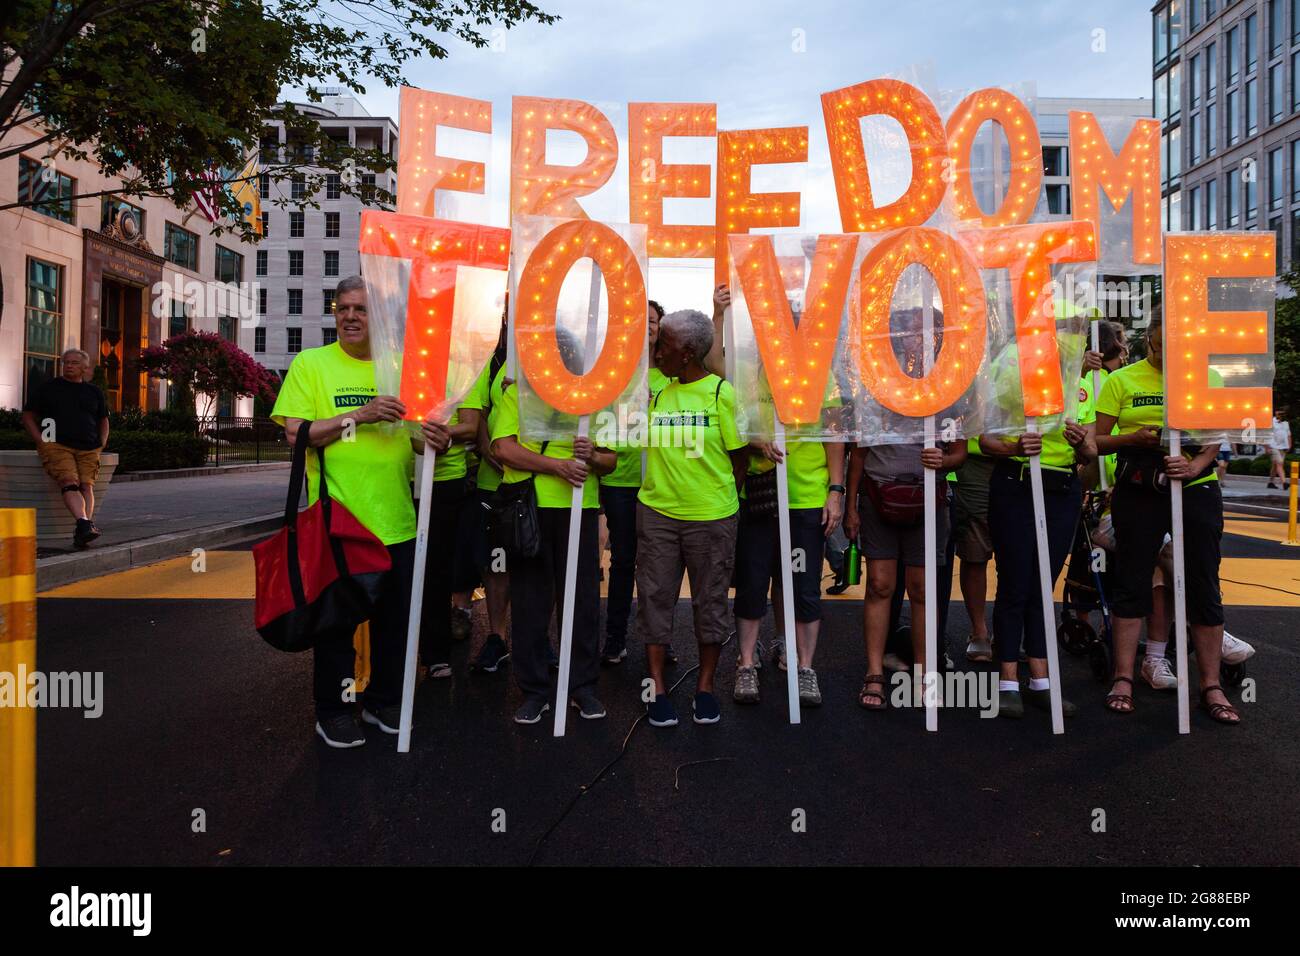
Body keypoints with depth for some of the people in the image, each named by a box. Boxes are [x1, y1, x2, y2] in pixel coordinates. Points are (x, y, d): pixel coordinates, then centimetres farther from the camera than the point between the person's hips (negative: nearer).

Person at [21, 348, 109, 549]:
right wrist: (41, 442, 0)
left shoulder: (94, 391, 22)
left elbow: (103, 420, 30)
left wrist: (102, 444, 13)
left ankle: (82, 533, -33)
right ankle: (84, 523, -46)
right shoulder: (47, 388, 15)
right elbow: (28, 416, 15)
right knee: (69, 482, -27)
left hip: (88, 449, 2)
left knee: (86, 485, -21)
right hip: (56, 445, -2)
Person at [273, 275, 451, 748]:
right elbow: (296, 434, -11)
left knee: (395, 618, 14)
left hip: (395, 522, 4)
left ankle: (383, 700, 33)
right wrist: (359, 415, -20)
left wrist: (436, 441, -10)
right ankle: (333, 710, 26)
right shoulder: (311, 364, -2)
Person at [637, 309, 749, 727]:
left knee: (710, 601, 8)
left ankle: (705, 686, 24)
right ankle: (657, 688, 18)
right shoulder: (656, 390, 6)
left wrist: (722, 497, 4)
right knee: (655, 597, 5)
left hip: (711, 516, -3)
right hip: (657, 512, 3)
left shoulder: (721, 392, -5)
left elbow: (739, 455, 0)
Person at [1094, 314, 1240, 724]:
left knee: (1204, 585, 3)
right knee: (1132, 581, 2)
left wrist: (1195, 466, -17)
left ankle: (1211, 685, 12)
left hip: (1197, 488, 2)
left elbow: (1215, 436, 2)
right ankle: (1122, 679, 9)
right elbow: (1098, 441, 1)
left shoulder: (1205, 378, 8)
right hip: (1138, 490, -1)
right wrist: (1135, 438, -18)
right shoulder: (1121, 380, 3)